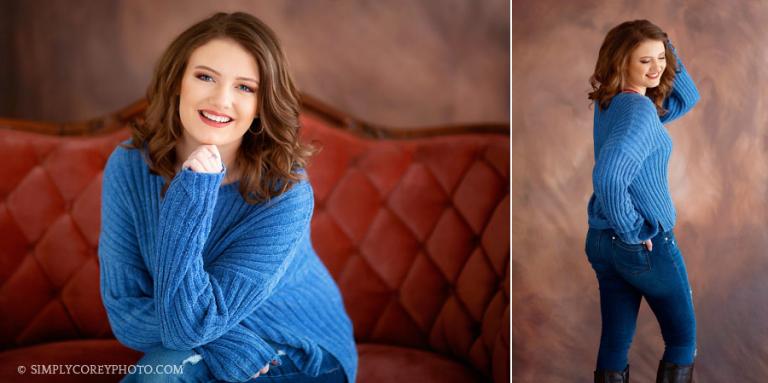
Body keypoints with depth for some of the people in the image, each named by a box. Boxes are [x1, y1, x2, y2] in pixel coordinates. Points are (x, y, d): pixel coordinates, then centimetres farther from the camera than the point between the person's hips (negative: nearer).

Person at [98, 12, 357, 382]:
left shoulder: (284, 194, -26)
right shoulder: (128, 166, -14)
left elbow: (189, 326, -26)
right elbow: (124, 310, -13)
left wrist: (190, 200, -33)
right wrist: (229, 346, -26)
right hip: (193, 352, 4)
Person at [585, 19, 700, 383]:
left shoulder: (609, 104, 7)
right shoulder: (639, 109, -21)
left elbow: (687, 97, 17)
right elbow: (609, 175, -37)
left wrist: (667, 47, 4)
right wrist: (634, 232, -24)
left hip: (601, 241, 8)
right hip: (648, 244, -8)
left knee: (614, 343, 13)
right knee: (683, 339, 12)